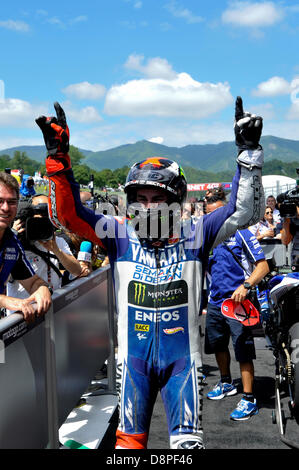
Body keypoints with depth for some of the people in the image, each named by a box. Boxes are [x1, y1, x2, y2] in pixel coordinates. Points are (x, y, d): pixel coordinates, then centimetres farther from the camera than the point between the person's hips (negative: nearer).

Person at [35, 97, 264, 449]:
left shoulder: (193, 236, -7)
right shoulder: (121, 236, -6)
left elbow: (244, 211, -10)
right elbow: (68, 214, -10)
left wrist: (248, 152, -18)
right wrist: (58, 157, -20)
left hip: (182, 356, -1)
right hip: (134, 356, 1)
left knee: (188, 441, 8)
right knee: (129, 439, 15)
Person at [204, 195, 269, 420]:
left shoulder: (241, 234, -9)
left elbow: (263, 266, -12)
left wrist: (246, 286, -27)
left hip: (238, 302, -7)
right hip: (215, 302, 7)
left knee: (243, 351, -7)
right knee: (218, 345, 20)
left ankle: (249, 399, 1)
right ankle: (226, 383, 42)